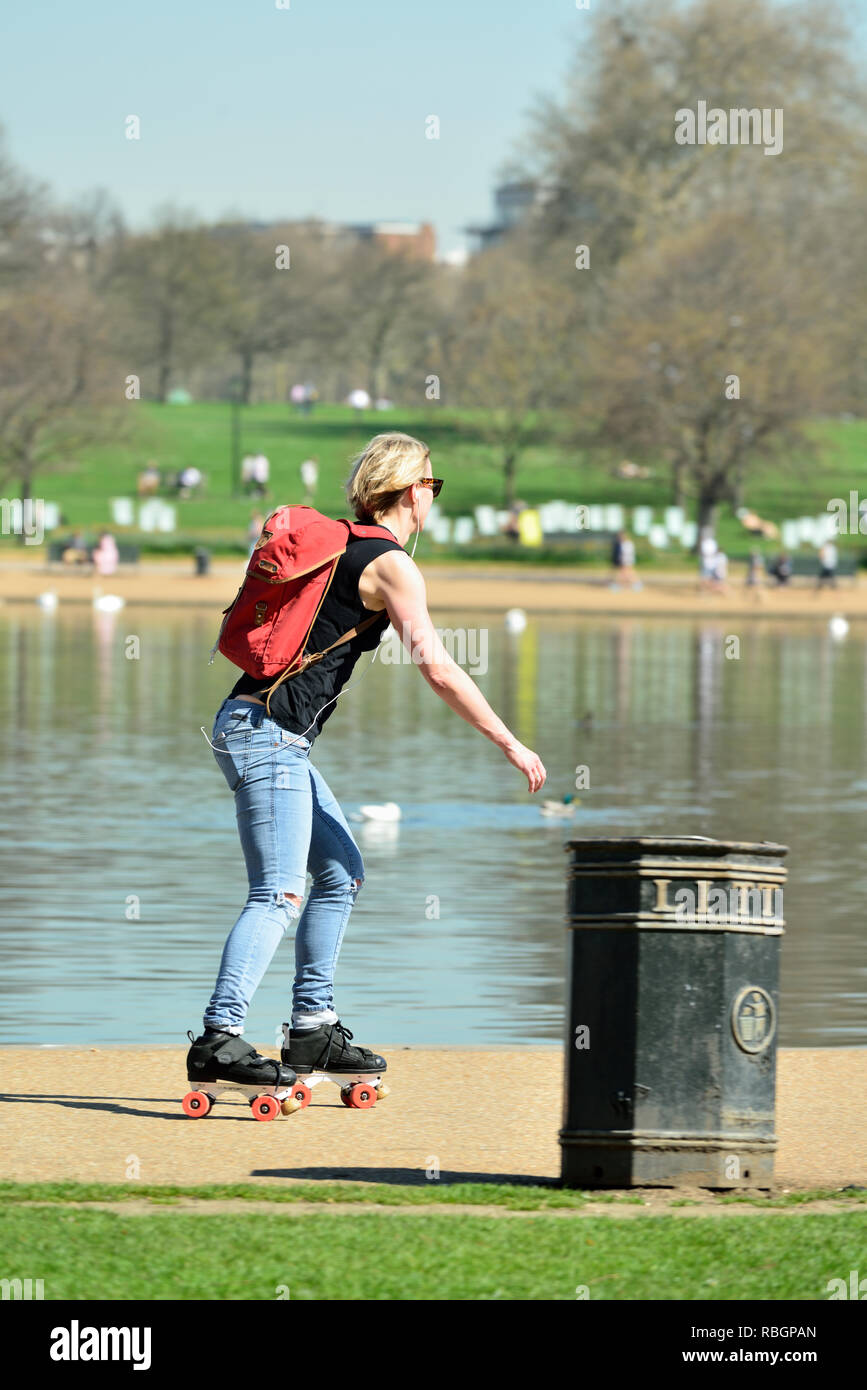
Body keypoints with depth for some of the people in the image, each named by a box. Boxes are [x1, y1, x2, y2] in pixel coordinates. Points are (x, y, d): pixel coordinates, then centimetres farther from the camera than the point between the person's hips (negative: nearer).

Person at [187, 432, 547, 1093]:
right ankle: (219, 1037, -22)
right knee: (279, 894, -14)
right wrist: (512, 746, -11)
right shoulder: (391, 565, -10)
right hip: (267, 731, -10)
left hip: (261, 731, 10)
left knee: (341, 871, 15)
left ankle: (313, 1027, 14)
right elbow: (440, 672, -16)